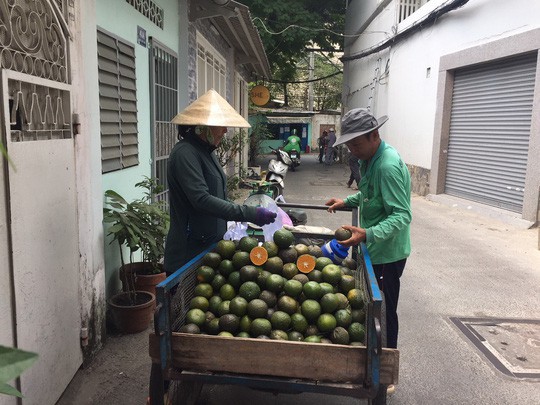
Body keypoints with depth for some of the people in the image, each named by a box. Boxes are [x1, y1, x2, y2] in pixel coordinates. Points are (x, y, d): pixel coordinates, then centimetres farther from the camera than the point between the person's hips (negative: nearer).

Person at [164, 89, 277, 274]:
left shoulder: (206, 151, 11)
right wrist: (250, 214, -28)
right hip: (188, 252, -9)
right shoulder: (185, 153, -18)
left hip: (210, 244, 9)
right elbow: (201, 200, -27)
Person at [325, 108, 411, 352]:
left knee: (383, 312, 4)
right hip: (375, 249, 10)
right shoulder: (370, 159, 6)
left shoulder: (388, 166, -25)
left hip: (386, 252, -10)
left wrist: (368, 234, -41)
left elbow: (402, 215, -30)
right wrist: (347, 202, 10)